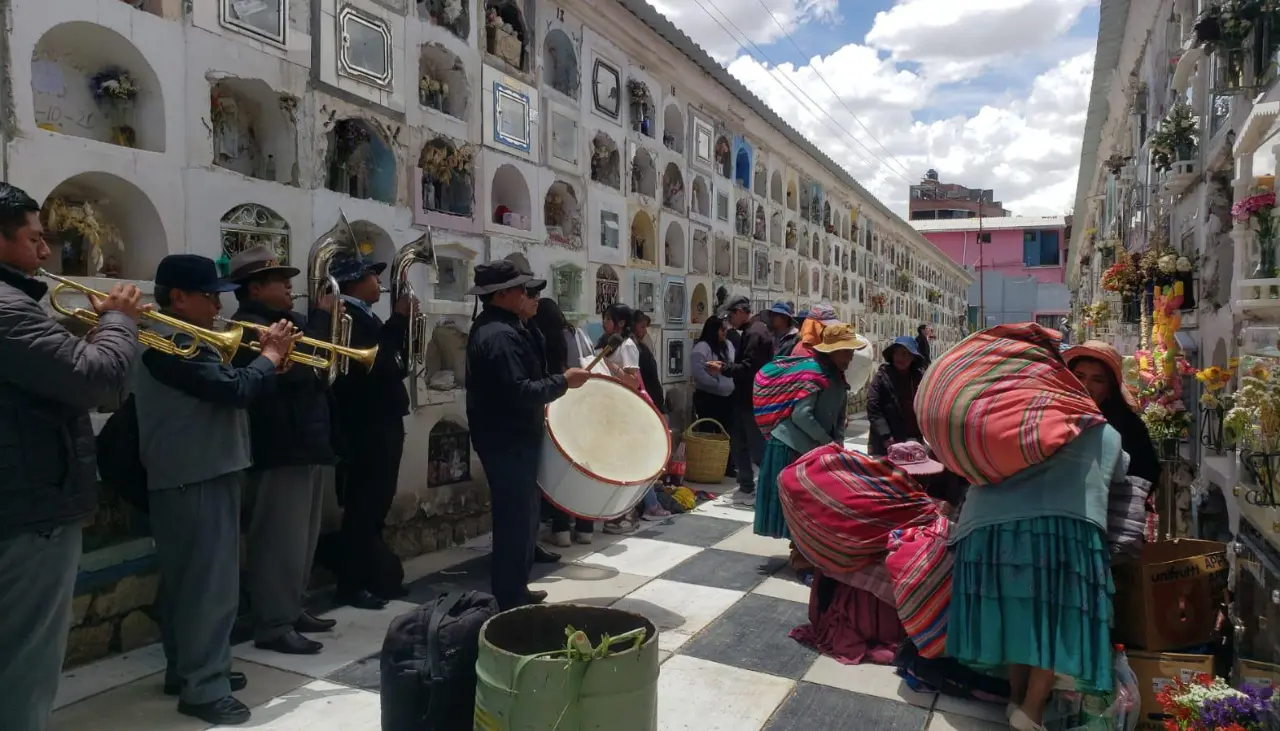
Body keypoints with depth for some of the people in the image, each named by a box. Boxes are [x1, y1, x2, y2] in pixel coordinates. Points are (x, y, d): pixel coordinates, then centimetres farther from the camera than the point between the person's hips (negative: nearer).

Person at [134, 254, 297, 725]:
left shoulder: (182, 341, 16)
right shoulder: (172, 343, -20)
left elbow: (221, 389, 18)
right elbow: (233, 389, -28)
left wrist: (269, 359, 4)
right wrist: (271, 354, -12)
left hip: (197, 474, 11)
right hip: (196, 478, -11)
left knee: (188, 581, 18)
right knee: (211, 585, -5)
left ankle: (185, 669, 31)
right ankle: (204, 689, 3)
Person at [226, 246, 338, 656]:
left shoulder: (287, 322, 18)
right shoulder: (249, 327, -12)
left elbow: (313, 372, 19)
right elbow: (295, 367, -25)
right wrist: (321, 317, -15)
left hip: (307, 445, 10)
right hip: (280, 449, -10)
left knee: (301, 539, 17)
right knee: (281, 541, -5)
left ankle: (291, 610, 28)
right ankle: (273, 625, 3)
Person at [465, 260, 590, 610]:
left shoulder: (499, 327, 13)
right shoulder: (500, 336, -22)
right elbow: (519, 392, -30)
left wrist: (544, 397, 11)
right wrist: (562, 381, -20)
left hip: (513, 438, 11)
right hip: (508, 441, -11)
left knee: (522, 515, 19)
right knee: (516, 519, -2)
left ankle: (515, 591, 32)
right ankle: (510, 602, 9)